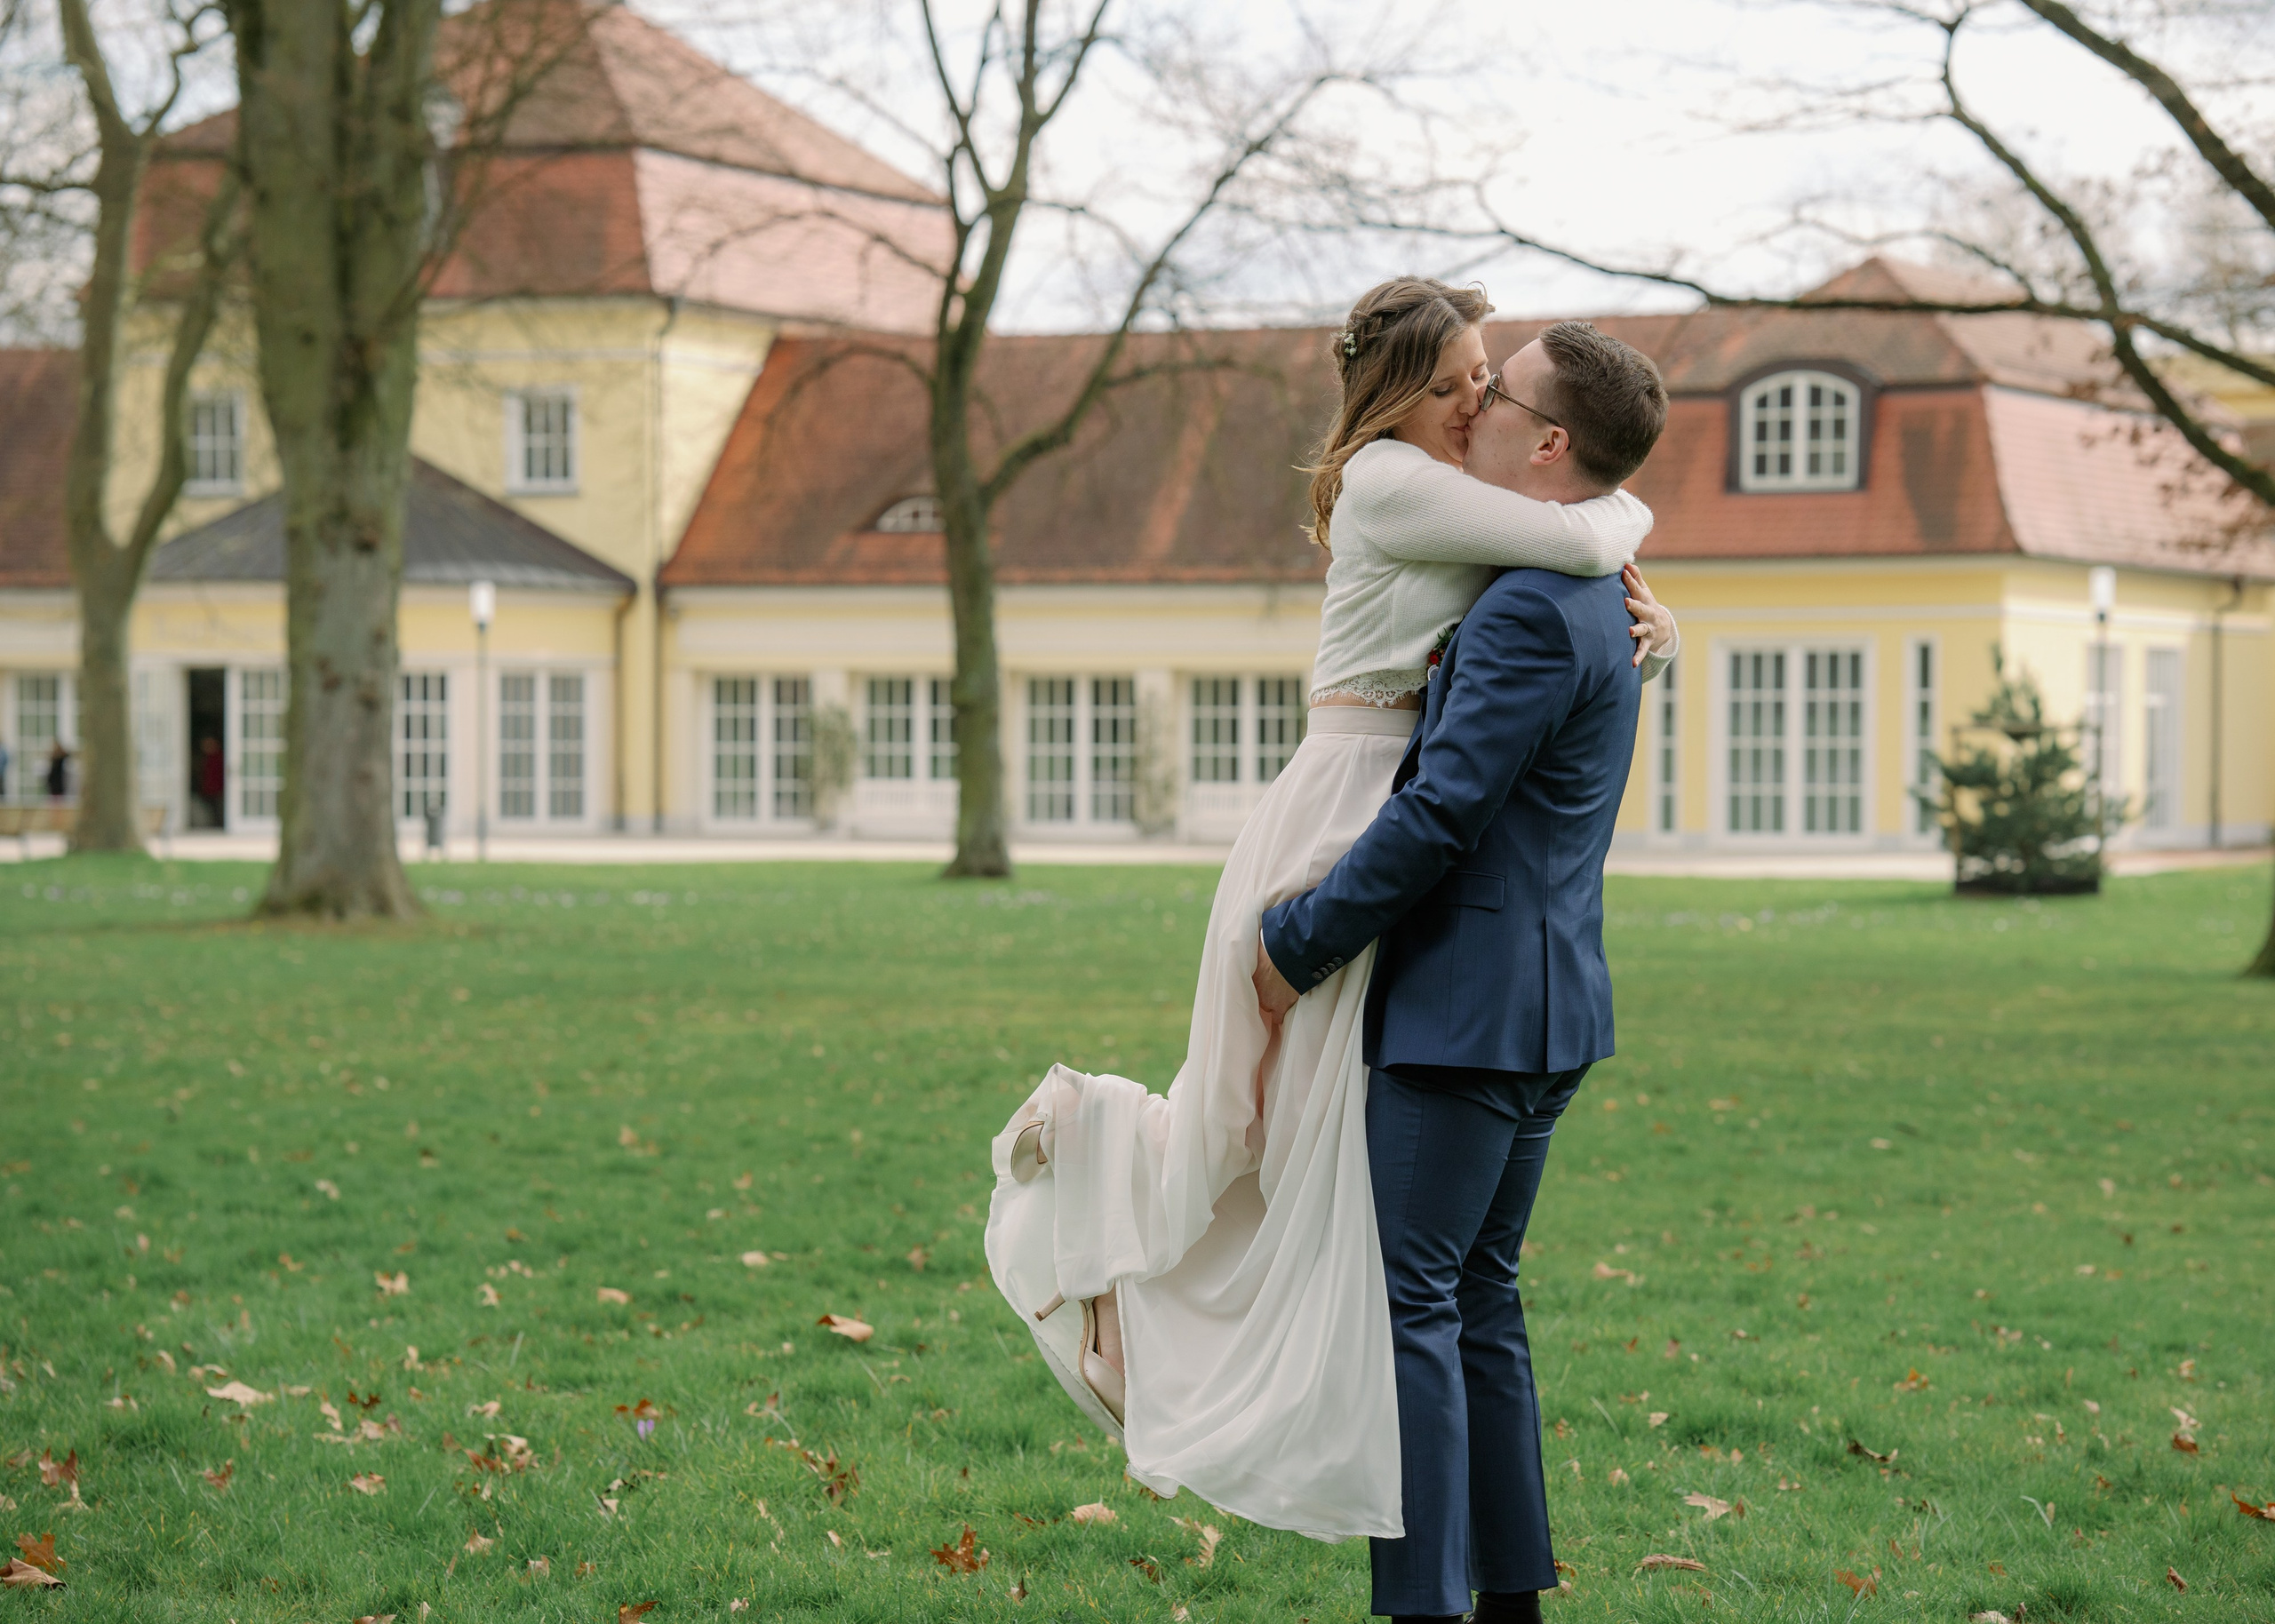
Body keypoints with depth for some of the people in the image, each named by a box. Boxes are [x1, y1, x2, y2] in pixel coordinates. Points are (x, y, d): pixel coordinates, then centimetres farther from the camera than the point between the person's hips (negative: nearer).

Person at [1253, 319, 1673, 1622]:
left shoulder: (1532, 611, -18)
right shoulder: (1591, 601, 15)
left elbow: (1439, 815, -21)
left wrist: (1299, 944, -12)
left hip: (1471, 1011, -10)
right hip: (1543, 1011, 10)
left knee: (1409, 1299, -6)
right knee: (1478, 1297, 15)